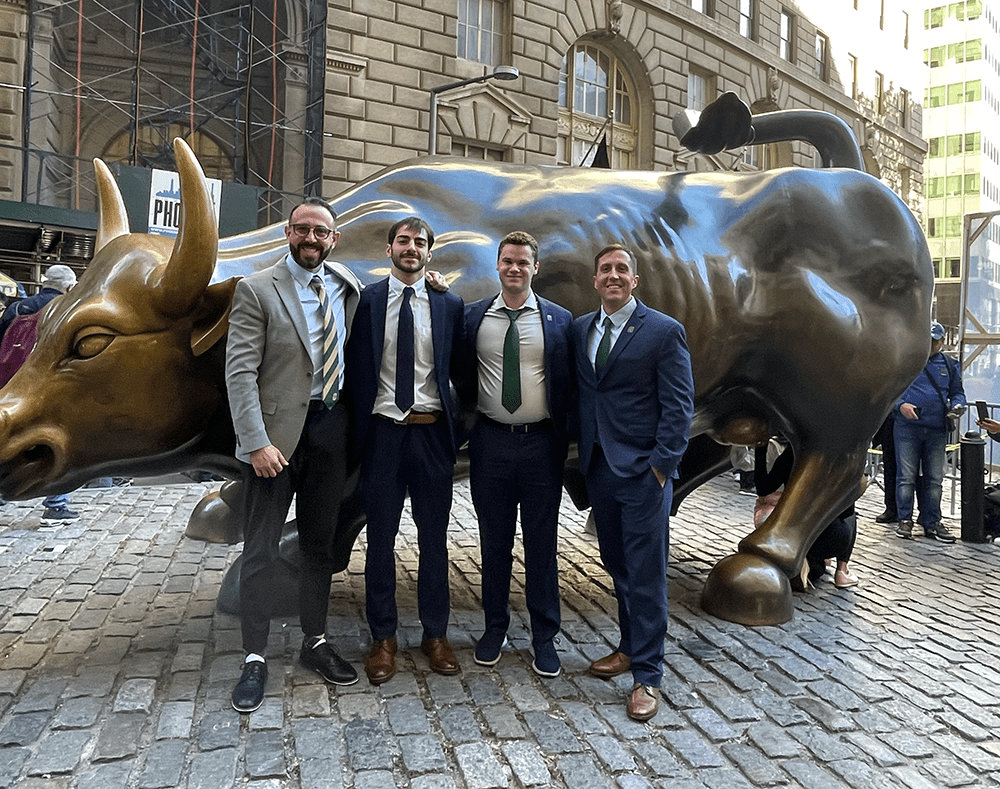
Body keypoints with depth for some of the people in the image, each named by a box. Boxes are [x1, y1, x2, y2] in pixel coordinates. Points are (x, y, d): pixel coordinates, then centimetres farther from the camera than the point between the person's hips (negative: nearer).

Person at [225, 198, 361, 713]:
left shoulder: (347, 286, 9)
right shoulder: (257, 290, -5)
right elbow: (240, 371, -11)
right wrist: (257, 441, -19)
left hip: (330, 427, 5)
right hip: (278, 431, -4)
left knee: (320, 544, 14)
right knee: (261, 551, 3)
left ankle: (315, 642, 29)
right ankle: (255, 659, 16)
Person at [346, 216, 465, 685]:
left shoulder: (450, 306, 6)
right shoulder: (365, 301, 2)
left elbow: (459, 371, 9)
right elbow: (355, 371, 1)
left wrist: (455, 426, 1)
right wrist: (358, 433, -4)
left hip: (432, 434, 1)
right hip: (382, 432, -1)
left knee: (434, 538, 10)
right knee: (380, 539, 8)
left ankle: (435, 634, 26)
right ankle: (383, 638, 23)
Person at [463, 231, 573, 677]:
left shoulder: (559, 320, 2)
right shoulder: (473, 317, 4)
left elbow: (567, 386, 2)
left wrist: (562, 442, -2)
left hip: (540, 444, -1)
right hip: (490, 443, 1)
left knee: (541, 543, 8)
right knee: (494, 541, 12)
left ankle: (544, 636, 23)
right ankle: (494, 628, 29)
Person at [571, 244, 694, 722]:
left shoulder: (664, 331, -5)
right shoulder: (580, 329, 11)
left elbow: (679, 406, -7)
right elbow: (578, 392, 12)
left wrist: (661, 466, -14)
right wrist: (583, 453, 4)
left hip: (644, 471, -5)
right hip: (598, 467, 5)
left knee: (646, 574, 0)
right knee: (617, 566, 16)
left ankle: (647, 676, 11)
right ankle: (630, 647, 34)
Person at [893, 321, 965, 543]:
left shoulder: (950, 365, 16)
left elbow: (957, 392, 20)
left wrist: (957, 406, -3)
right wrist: (900, 405, -16)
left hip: (937, 431, 3)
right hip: (907, 428, -3)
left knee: (934, 479, 6)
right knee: (906, 477, -3)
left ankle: (931, 523, 14)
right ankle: (905, 520, 7)